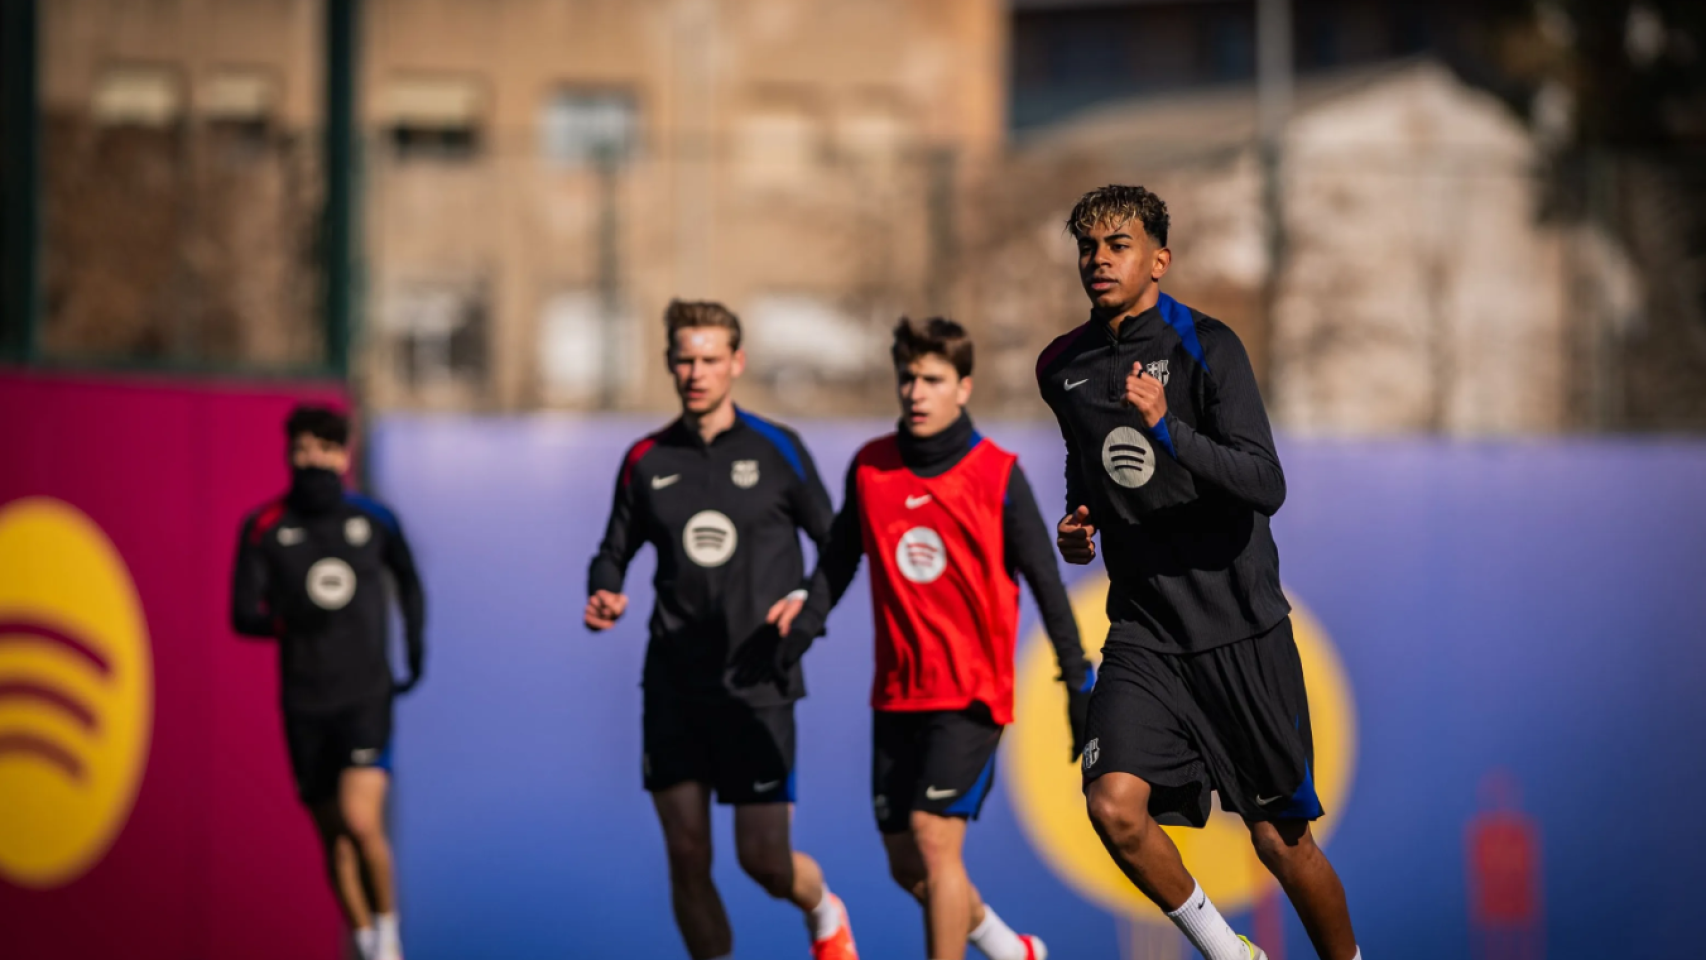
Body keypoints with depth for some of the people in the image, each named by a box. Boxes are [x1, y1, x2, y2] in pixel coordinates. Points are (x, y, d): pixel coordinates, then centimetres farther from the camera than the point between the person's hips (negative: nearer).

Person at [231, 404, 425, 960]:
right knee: (333, 836, 8)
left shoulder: (373, 521, 3)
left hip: (366, 694, -2)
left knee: (360, 822, -20)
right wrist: (286, 621, -23)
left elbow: (408, 582, 22)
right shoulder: (264, 528, -1)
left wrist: (416, 646, 13)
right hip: (304, 701, 2)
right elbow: (242, 615, -4)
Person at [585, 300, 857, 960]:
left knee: (763, 859, -4)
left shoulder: (776, 451, 1)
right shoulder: (646, 460, 7)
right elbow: (614, 552, 16)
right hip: (674, 680, 2)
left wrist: (806, 603, -13)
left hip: (758, 682, -2)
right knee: (687, 855, -4)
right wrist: (603, 596, -6)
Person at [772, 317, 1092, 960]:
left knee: (934, 836, -18)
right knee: (905, 866, 9)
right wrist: (806, 618, -2)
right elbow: (841, 558, 14)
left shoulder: (997, 475, -7)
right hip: (898, 692, 5)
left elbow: (1045, 581, -3)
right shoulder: (870, 467, 4)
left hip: (972, 693, -5)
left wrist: (1078, 683, -5)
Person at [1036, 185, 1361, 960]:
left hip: (1239, 627, -4)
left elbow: (1265, 485, -19)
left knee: (1280, 840, 1)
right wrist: (1078, 524, 10)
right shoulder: (1063, 367, 8)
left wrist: (1167, 429, -31)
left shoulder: (1205, 346, -9)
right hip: (1143, 630, 4)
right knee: (1114, 805, -18)